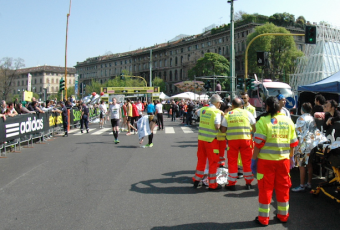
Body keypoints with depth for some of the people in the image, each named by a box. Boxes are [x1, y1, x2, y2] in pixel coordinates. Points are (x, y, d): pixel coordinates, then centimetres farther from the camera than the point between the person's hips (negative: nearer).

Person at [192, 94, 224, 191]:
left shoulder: (202, 110, 6)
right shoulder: (216, 112, -11)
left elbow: (198, 112, 30)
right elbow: (217, 126, -19)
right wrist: (219, 125, 4)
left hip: (201, 138, 6)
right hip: (211, 139, -6)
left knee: (201, 160, 19)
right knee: (213, 162, 6)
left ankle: (197, 180, 27)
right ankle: (212, 184, 12)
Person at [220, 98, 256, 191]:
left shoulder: (227, 115, 4)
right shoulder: (247, 112, 5)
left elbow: (223, 130, 0)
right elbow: (254, 128, 4)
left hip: (232, 140, 0)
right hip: (246, 139, 0)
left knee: (232, 162, 9)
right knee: (247, 161, 12)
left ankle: (231, 184, 14)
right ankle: (248, 183, 20)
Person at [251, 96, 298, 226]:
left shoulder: (263, 121, -10)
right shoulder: (288, 121, 4)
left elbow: (258, 143, -13)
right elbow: (293, 143, 7)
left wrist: (254, 159, -7)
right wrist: (291, 157, 19)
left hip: (266, 160, -4)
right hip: (283, 160, 4)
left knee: (265, 188, 6)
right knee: (283, 188, 15)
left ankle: (263, 218, 13)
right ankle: (283, 215, 28)